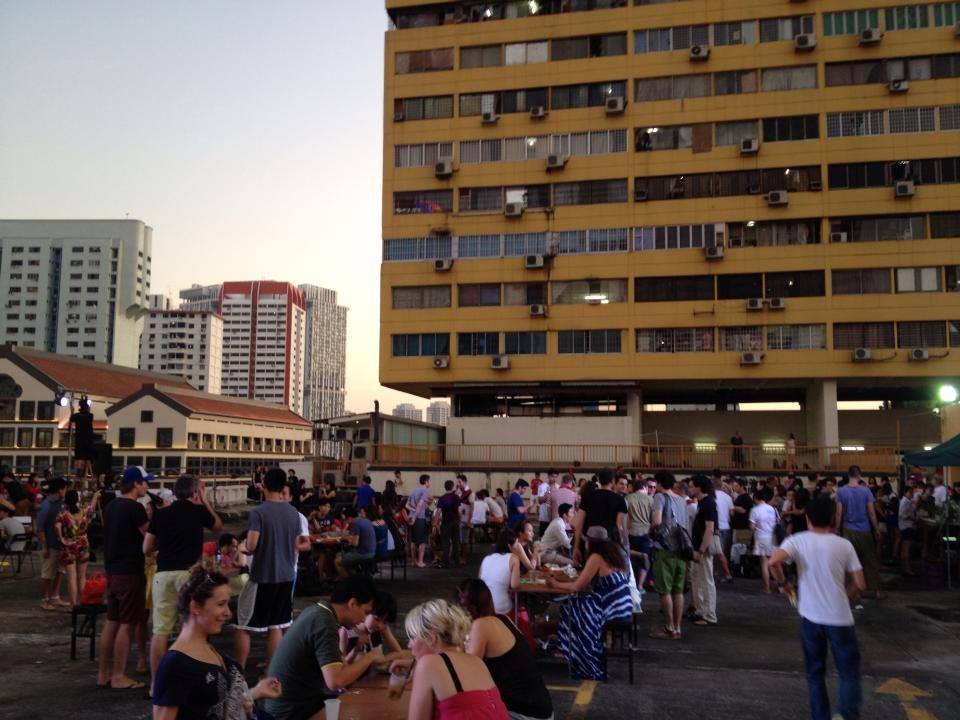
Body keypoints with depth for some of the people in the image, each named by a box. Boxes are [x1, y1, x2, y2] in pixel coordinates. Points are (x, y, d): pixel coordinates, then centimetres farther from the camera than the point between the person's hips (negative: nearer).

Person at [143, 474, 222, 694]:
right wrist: (206, 501, 24)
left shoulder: (160, 514, 8)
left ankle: (156, 682, 10)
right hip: (188, 572, -3)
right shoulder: (198, 512, 1)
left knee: (160, 630, 6)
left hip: (163, 573, 3)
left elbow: (147, 549, 11)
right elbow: (218, 526, 21)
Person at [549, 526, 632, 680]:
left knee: (572, 612, 9)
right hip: (623, 608, 8)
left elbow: (577, 587, -9)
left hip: (612, 611, -8)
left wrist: (555, 584, 4)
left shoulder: (596, 557, -11)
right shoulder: (614, 552, 13)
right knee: (577, 607, 17)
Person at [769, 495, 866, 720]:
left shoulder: (798, 540, -4)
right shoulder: (844, 545, -2)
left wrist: (783, 583, -4)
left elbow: (774, 561, -22)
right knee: (849, 672, 9)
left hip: (810, 616, 1)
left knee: (815, 672, 16)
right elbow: (860, 584, -2)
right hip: (839, 617, -1)